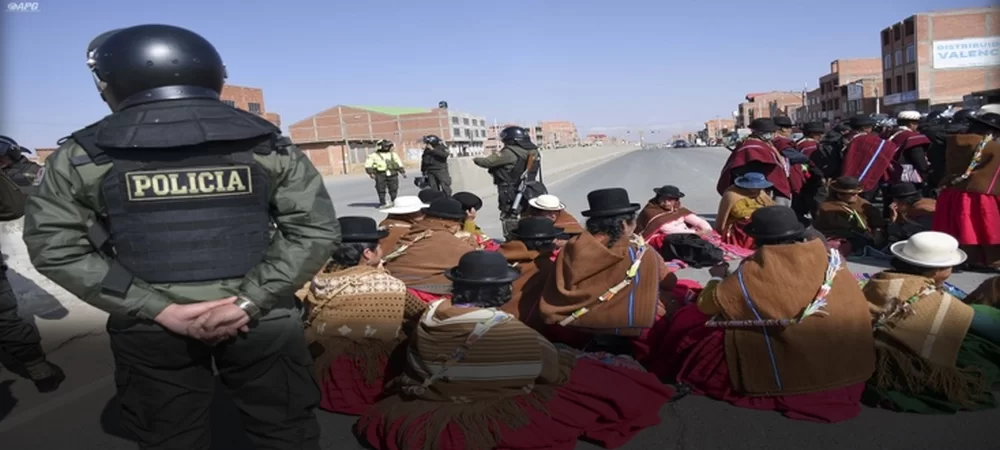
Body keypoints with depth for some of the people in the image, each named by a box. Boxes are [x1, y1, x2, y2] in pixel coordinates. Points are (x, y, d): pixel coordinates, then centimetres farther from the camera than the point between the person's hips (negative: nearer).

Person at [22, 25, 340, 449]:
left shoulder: (82, 155, -1)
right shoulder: (268, 143, -1)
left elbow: (56, 248, -3)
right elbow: (315, 229, -6)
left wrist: (158, 310, -9)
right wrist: (249, 302, -12)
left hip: (147, 327, 0)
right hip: (262, 319, 1)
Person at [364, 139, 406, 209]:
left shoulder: (393, 155, 19)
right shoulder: (374, 156, 5)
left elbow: (399, 164, 25)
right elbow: (368, 165, -1)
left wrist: (402, 172, 20)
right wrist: (371, 173, -12)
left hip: (392, 175, 3)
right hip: (381, 175, -3)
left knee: (394, 189, 2)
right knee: (381, 190, -6)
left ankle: (394, 202, 15)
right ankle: (382, 203, 0)